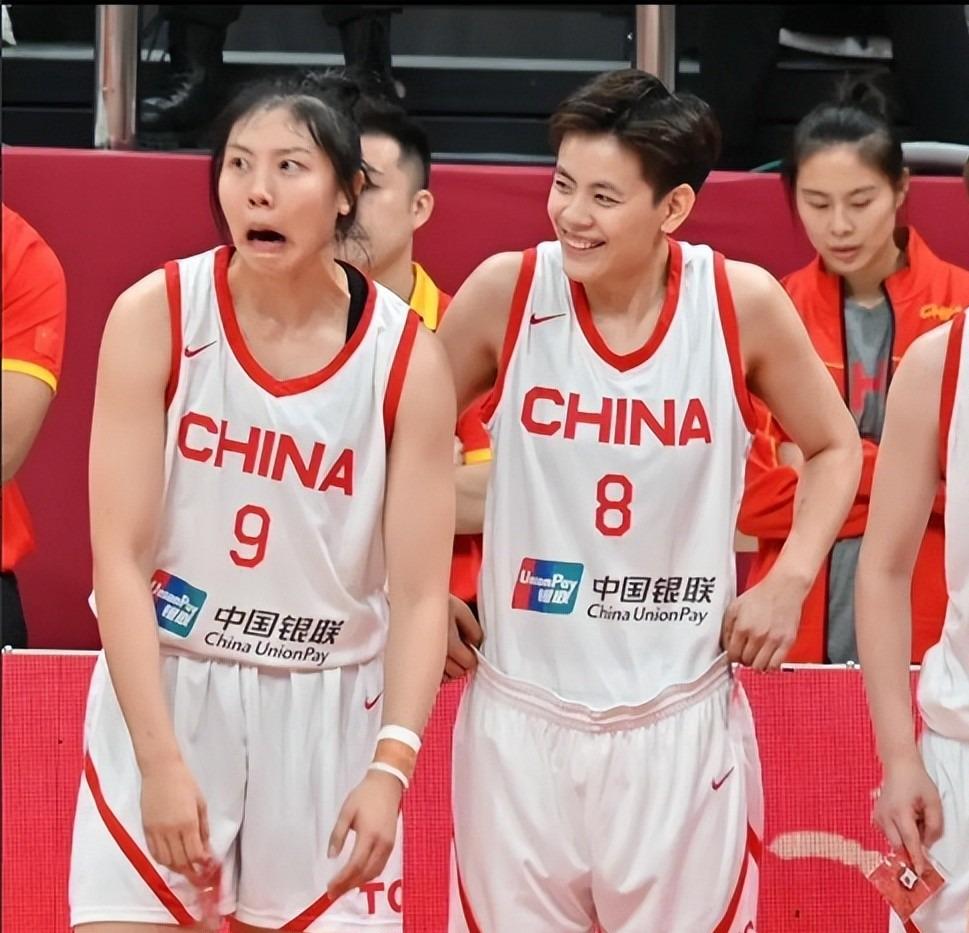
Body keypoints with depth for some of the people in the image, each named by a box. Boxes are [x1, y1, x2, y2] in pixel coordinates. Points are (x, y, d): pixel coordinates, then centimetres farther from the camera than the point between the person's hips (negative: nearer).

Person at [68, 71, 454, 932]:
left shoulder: (407, 358, -7)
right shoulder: (156, 316, -9)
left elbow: (418, 594, -7)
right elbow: (119, 559, -12)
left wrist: (390, 766, -21)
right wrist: (162, 760, -20)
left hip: (327, 708, 1)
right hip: (164, 688, -1)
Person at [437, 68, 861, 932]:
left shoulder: (743, 303, -8)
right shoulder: (506, 290, -8)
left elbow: (835, 447, 8)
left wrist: (788, 583, -3)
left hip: (680, 718, 0)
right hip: (525, 712, 1)